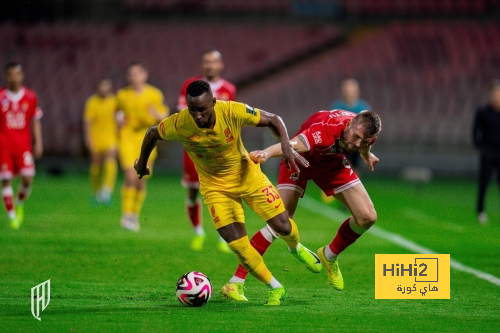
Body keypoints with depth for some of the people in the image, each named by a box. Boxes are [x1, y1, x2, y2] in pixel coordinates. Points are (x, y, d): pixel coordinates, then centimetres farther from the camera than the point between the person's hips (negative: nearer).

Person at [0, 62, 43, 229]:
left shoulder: (30, 97, 4)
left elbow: (35, 121, 11)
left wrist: (38, 143, 6)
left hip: (24, 145, 1)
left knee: (27, 178, -9)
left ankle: (20, 204, 21)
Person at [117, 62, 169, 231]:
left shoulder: (154, 94, 0)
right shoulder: (122, 95, 4)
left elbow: (164, 114, 6)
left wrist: (158, 116, -17)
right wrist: (119, 121, 0)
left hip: (146, 140, 1)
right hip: (127, 138, 0)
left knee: (141, 181, 3)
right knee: (130, 177, -17)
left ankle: (135, 216, 20)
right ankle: (126, 215, -8)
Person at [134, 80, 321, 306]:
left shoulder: (233, 112, -28)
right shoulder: (178, 124, -26)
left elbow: (272, 120, -14)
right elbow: (152, 134, -3)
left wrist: (286, 145, -32)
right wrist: (142, 162, 13)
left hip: (246, 174, 0)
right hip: (215, 185, 0)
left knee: (282, 226, -3)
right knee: (237, 244, -11)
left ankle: (296, 248, 37)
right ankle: (275, 289, 10)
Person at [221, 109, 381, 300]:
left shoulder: (366, 133, -24)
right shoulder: (326, 129, -43)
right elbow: (293, 145, -61)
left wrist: (366, 154, 27)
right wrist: (267, 153, -81)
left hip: (332, 163, 6)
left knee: (367, 217, -3)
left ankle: (329, 257, 24)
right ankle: (235, 283, -14)